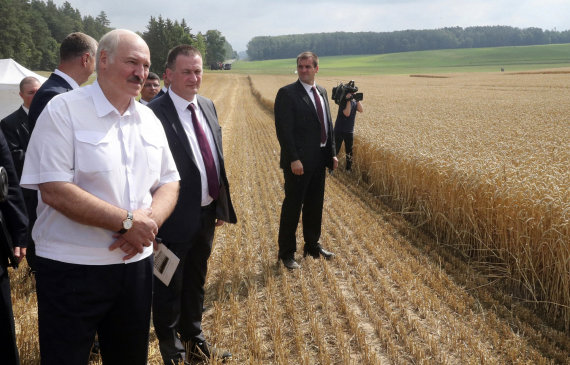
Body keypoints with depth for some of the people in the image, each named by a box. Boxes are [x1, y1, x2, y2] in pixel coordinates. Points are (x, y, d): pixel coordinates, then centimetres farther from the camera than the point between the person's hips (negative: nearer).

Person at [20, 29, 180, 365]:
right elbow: (54, 189, -18)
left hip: (136, 263, 6)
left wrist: (149, 223, -12)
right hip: (72, 269, -5)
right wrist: (127, 221, -19)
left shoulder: (149, 119, 9)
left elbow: (169, 183, 9)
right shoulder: (64, 110, -10)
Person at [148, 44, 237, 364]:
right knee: (169, 288, 13)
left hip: (206, 214, 7)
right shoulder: (155, 114, -19)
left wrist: (221, 205, 10)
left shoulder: (208, 107, 6)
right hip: (176, 218, -7)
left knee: (196, 282, 24)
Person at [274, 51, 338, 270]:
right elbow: (283, 129, -16)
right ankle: (286, 253, 16)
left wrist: (332, 153, 9)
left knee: (315, 206, 17)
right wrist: (294, 159, -21)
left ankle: (312, 245, 34)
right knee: (292, 206, 3)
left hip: (319, 160, 7)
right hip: (299, 162, -7)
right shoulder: (287, 93, -11)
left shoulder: (322, 92, 11)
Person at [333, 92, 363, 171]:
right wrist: (349, 100, -24)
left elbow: (361, 110, -9)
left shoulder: (354, 102, 5)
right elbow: (347, 113, -25)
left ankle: (349, 169, 23)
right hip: (339, 130, -6)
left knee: (349, 151, 13)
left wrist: (357, 99, -12)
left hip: (350, 131, 6)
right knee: (335, 150, -3)